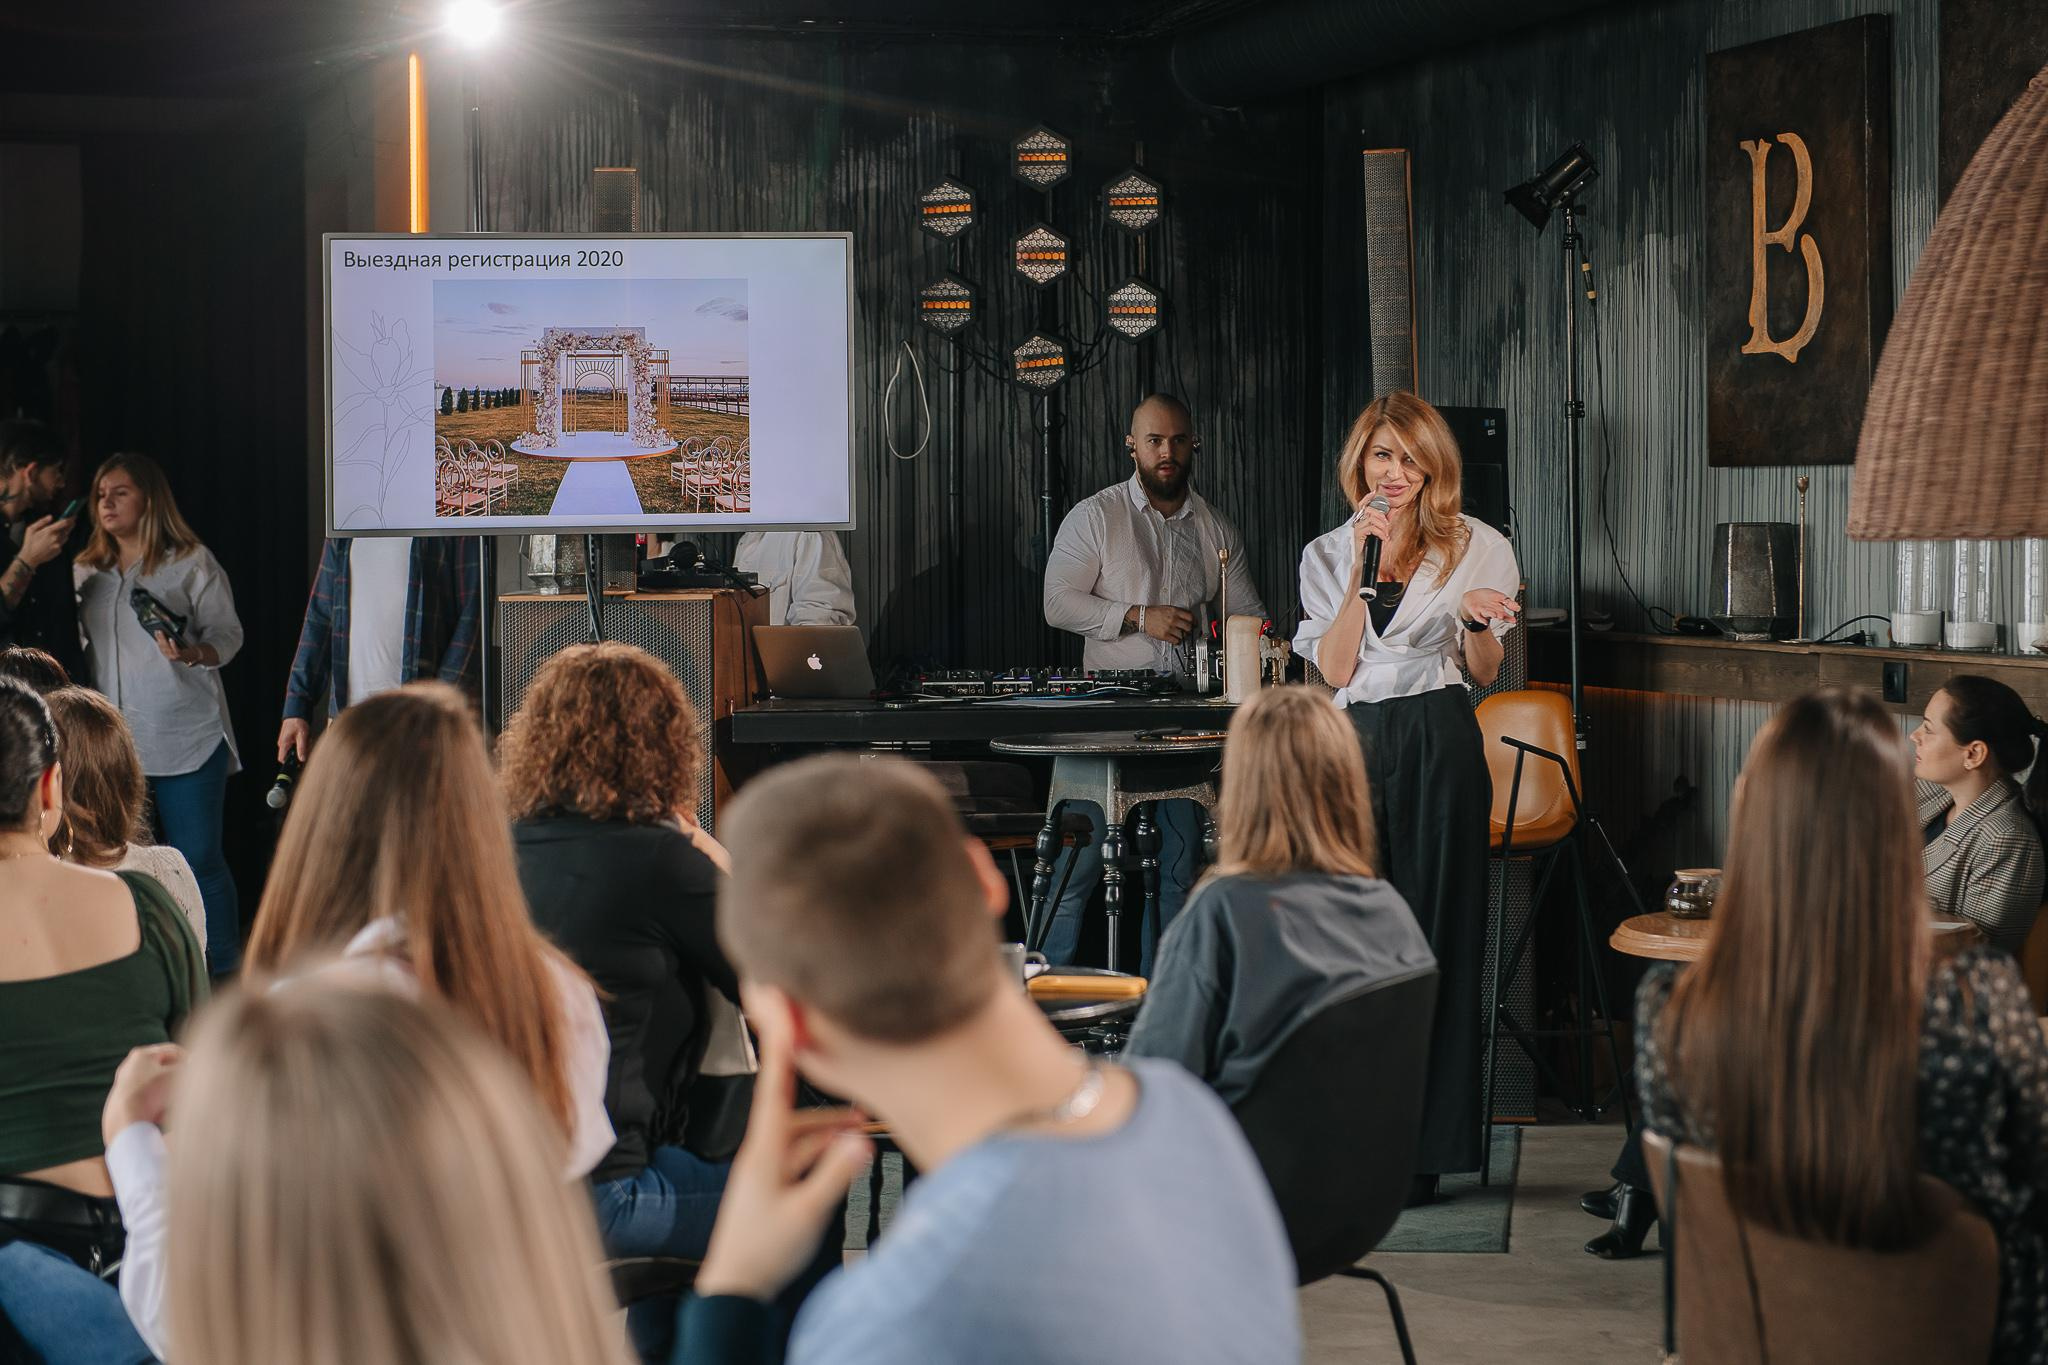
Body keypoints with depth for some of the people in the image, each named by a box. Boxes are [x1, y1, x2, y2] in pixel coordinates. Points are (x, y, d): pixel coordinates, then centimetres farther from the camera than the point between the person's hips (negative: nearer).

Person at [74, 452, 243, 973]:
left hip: (186, 739, -5)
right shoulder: (87, 571, 13)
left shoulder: (192, 561, 0)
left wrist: (192, 652, -22)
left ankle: (221, 976, 4)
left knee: (198, 860, -5)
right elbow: (78, 646, 18)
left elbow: (228, 633, -4)